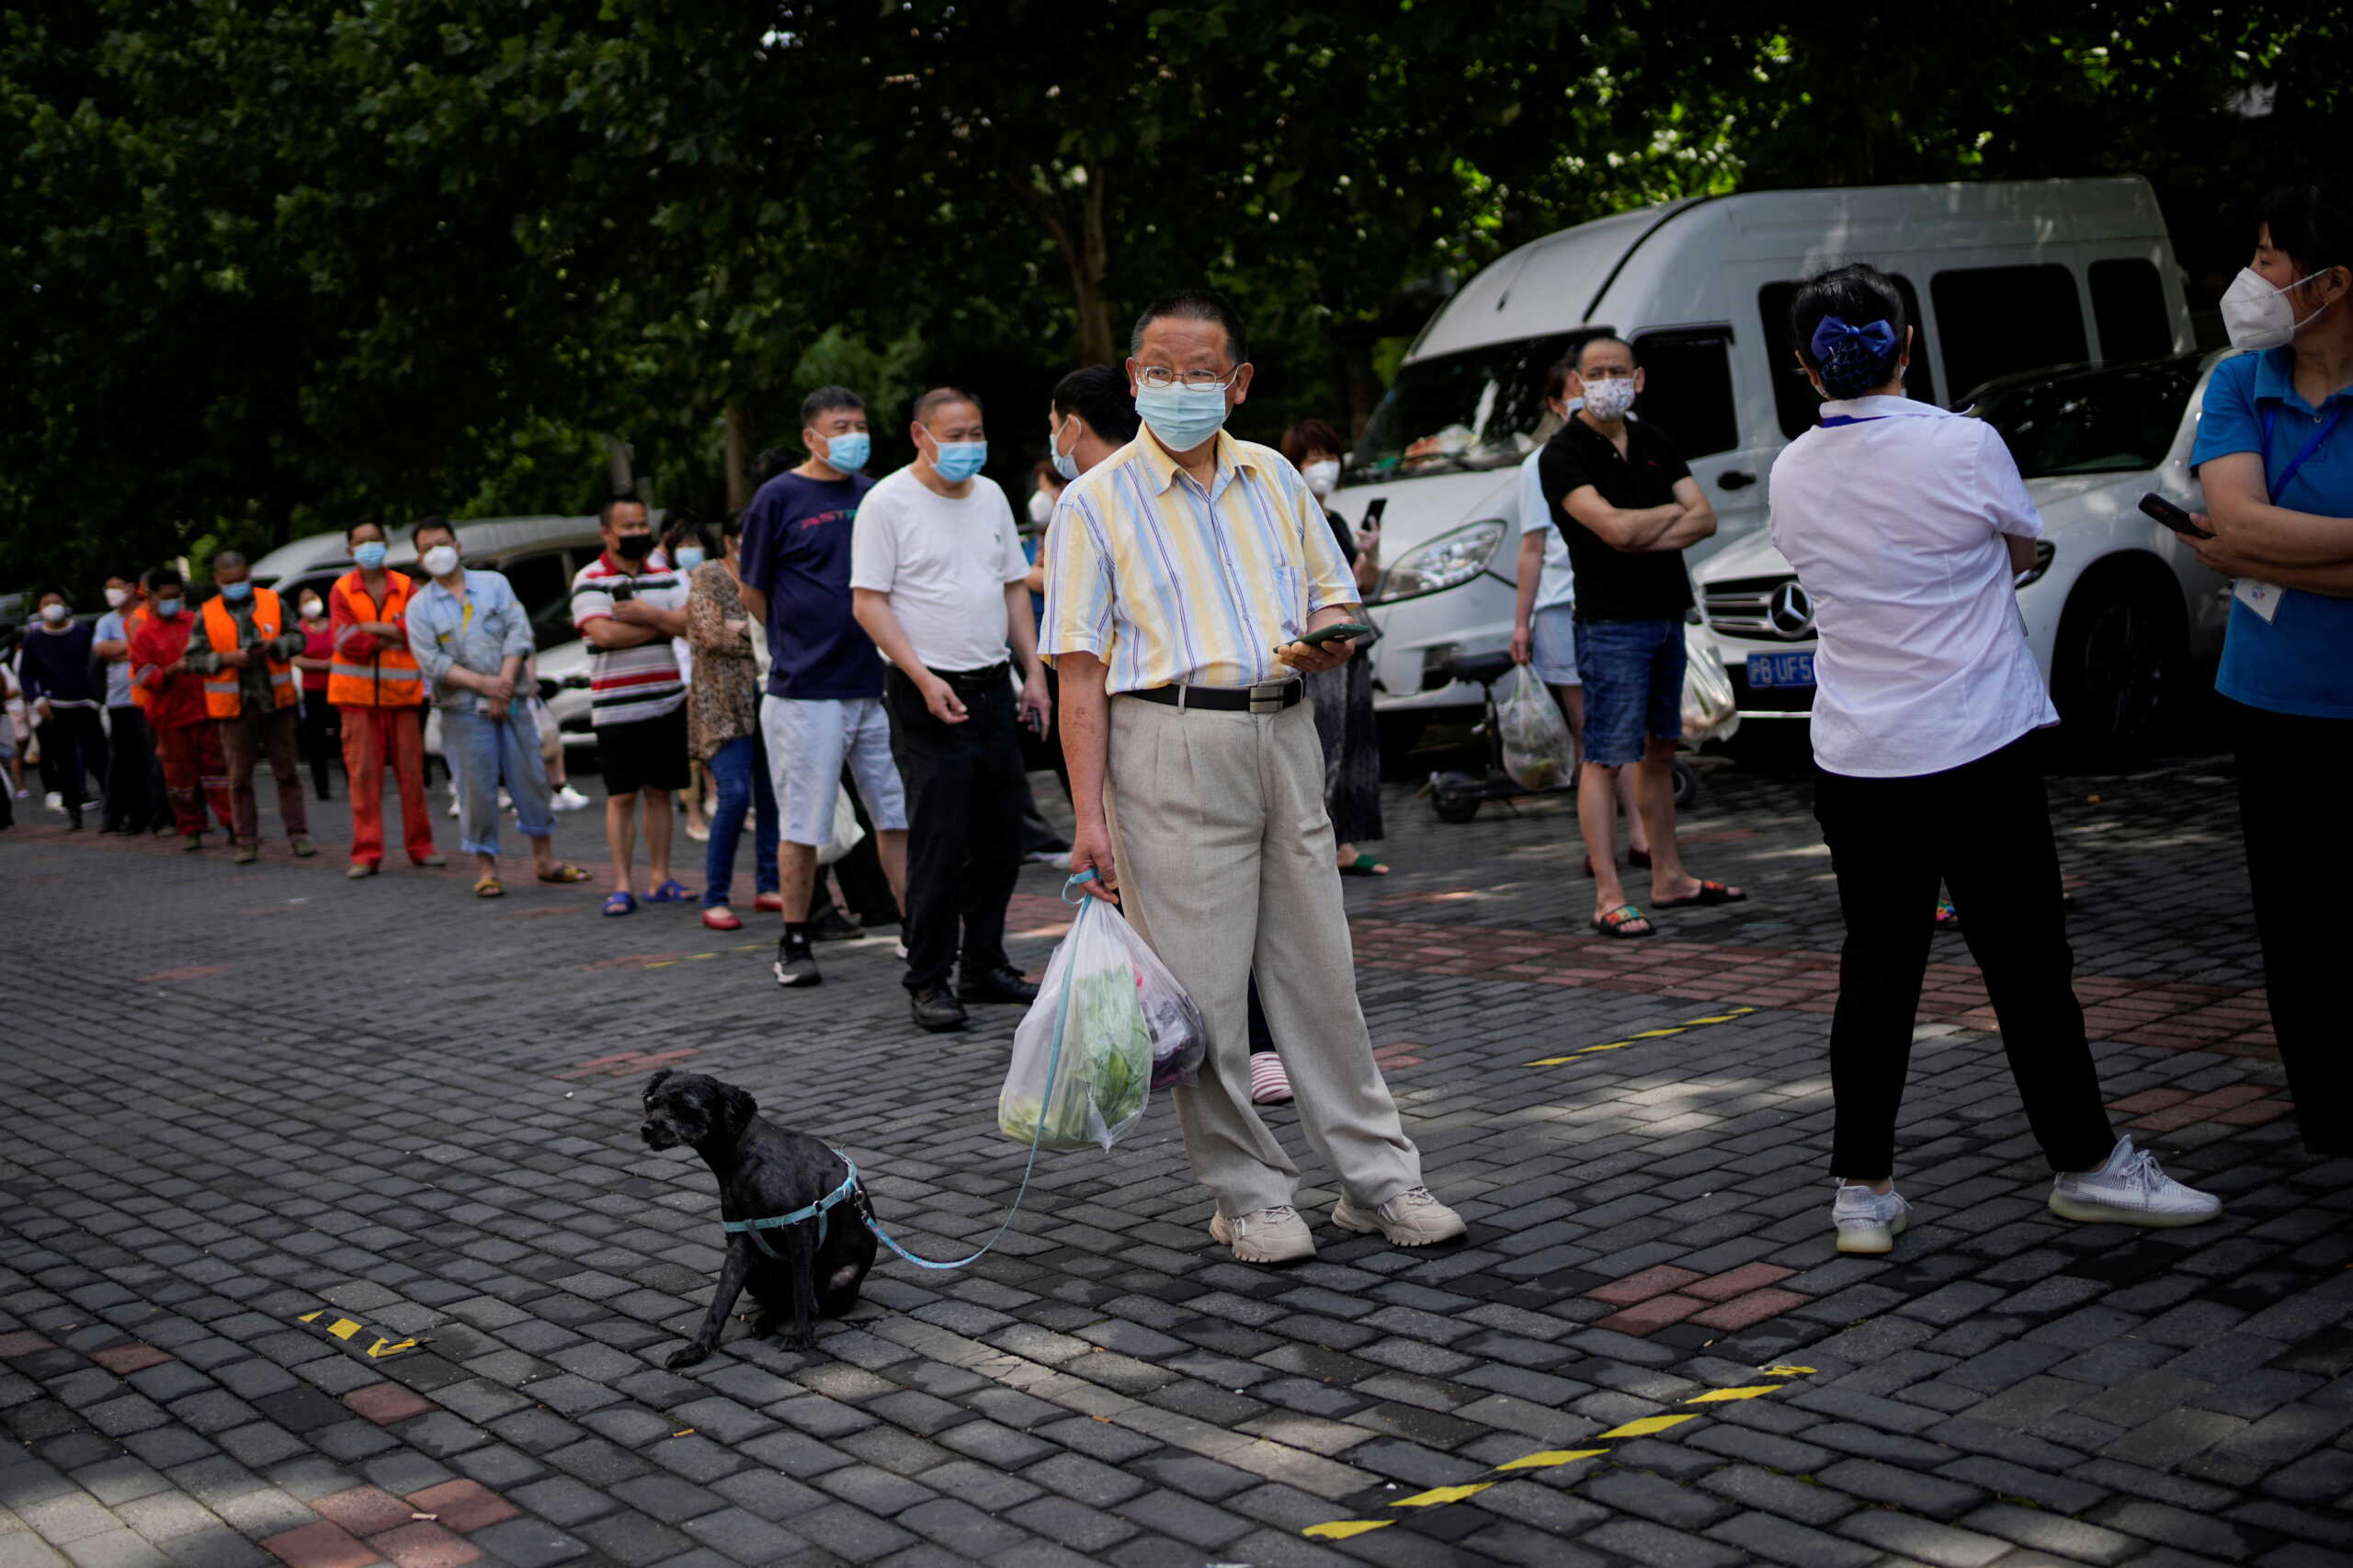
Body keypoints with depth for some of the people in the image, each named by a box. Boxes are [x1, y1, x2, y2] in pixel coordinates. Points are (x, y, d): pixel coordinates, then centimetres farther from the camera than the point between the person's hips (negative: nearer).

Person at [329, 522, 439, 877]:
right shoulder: (341, 590, 2)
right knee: (362, 774, -2)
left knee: (411, 772, 4)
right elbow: (346, 641, -9)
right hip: (358, 694, -1)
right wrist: (392, 639, -6)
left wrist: (376, 628, -13)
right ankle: (366, 854, 2)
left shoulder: (405, 587, 5)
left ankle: (420, 847, 13)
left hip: (401, 691, 1)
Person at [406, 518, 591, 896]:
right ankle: (486, 868, 5)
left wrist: (504, 683, -12)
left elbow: (518, 632, -1)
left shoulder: (494, 583, 9)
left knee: (531, 779, 5)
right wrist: (482, 683, -17)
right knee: (476, 790, -4)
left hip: (510, 702, 2)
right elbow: (431, 661, -7)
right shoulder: (419, 606, 4)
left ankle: (544, 860, 16)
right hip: (462, 710, -2)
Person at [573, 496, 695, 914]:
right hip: (615, 706, -4)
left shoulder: (664, 576, 11)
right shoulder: (589, 580, -3)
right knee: (621, 797, -1)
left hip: (667, 701, 4)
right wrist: (663, 624, -7)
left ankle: (660, 878, 14)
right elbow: (604, 633, -17)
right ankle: (622, 886, 3)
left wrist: (647, 614, -16)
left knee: (659, 792, 8)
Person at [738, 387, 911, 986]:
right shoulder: (778, 498, -2)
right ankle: (794, 944, 14)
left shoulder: (874, 495, 10)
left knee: (898, 814, 6)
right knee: (802, 825, 2)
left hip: (878, 684, 4)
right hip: (805, 690, -4)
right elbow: (754, 593, 4)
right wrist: (799, 645, 8)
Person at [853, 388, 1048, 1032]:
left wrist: (1034, 672, 9)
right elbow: (868, 602, -10)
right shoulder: (888, 502, -7)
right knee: (938, 844, -7)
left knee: (1001, 838, 9)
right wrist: (924, 679, -18)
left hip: (994, 688, 7)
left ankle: (984, 965, 21)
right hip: (929, 694, -6)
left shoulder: (990, 496, 13)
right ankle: (928, 982, 2)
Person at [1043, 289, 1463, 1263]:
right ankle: (1249, 1194, 12)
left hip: (1284, 736, 4)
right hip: (1172, 749, -4)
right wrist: (1089, 815, -12)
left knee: (1321, 972, 9)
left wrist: (1329, 639, -5)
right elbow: (1081, 671, -5)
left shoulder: (1275, 480, 14)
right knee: (1203, 989, -1)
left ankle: (1378, 1178, 17)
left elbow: (1335, 601, 20)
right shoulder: (1097, 503, 0)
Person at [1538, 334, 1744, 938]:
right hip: (1611, 621, -7)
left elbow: (1705, 519, 4)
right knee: (1605, 758, -7)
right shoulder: (1563, 454, -9)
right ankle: (1609, 899, -7)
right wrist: (1673, 512, -3)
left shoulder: (1655, 442, 12)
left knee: (1659, 748, 14)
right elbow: (1615, 527, -22)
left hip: (1666, 615, 7)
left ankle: (1668, 877, 23)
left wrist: (1644, 539, -13)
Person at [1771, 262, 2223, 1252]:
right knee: (2027, 965, 7)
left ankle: (1861, 1190, 12)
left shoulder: (1791, 477, 2)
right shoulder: (1965, 447, -11)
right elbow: (2022, 551, 5)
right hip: (1977, 754, -4)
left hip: (1854, 762, 4)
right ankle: (2086, 1163, 19)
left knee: (1875, 972, 9)